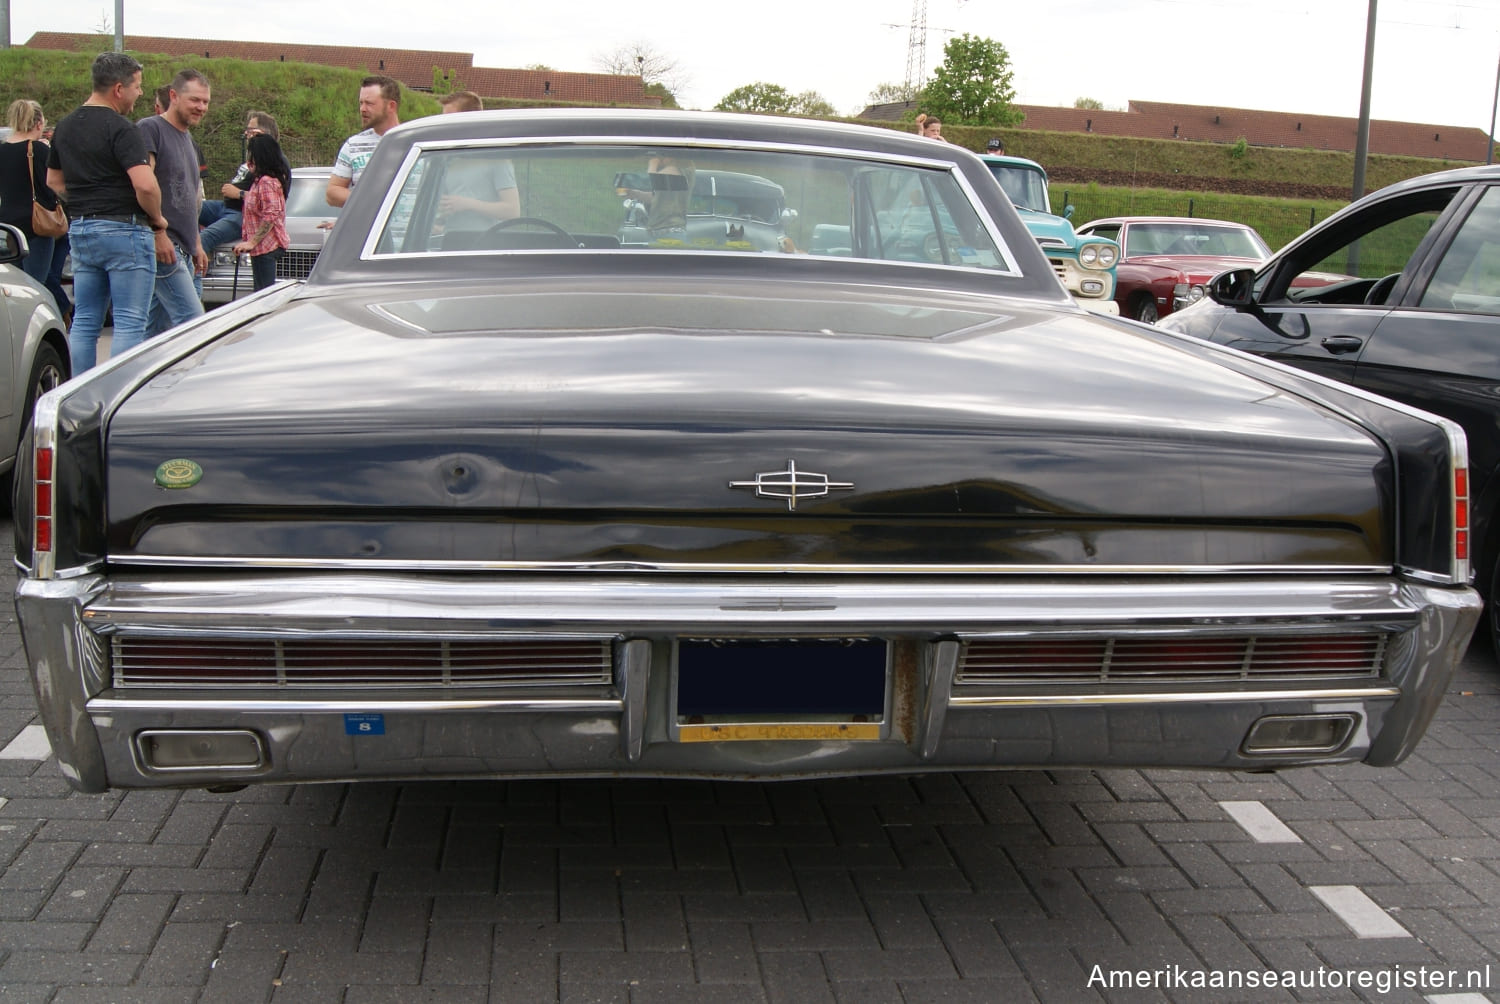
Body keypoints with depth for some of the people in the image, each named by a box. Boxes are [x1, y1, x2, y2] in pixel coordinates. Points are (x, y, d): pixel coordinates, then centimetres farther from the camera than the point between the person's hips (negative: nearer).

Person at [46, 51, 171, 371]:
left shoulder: (65, 126, 13)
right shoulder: (120, 129, -13)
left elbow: (54, 181, 23)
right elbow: (145, 185, -24)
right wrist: (157, 218, -7)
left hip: (79, 229, 8)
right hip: (124, 230, -8)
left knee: (84, 321, 11)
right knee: (129, 323, -4)